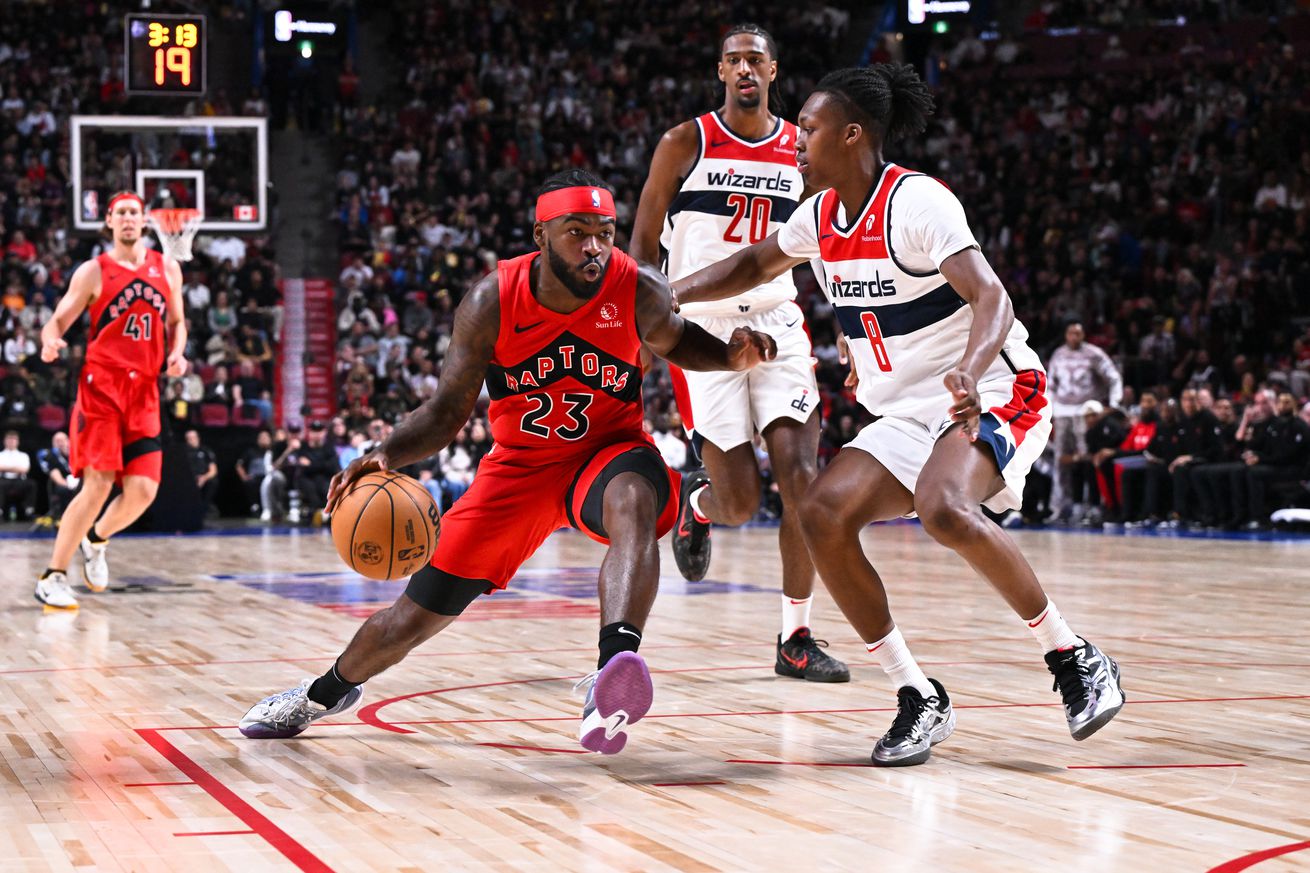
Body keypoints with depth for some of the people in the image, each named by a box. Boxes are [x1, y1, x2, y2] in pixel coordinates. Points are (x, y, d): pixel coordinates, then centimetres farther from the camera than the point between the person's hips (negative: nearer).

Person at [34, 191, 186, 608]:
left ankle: (96, 541, 27)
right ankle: (53, 577, -4)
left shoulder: (167, 269, 11)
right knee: (97, 486, -14)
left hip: (144, 393, 4)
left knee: (143, 491, -5)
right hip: (101, 389, -4)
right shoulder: (94, 272, 0)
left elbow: (176, 323, 22)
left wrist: (177, 353, 1)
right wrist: (51, 341, -25)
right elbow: (58, 320, -1)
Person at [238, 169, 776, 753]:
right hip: (520, 462, 1)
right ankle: (326, 693, 38)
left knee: (634, 501, -41)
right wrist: (387, 454, -28)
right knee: (419, 612, 7)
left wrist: (733, 356, -14)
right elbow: (448, 411, -9)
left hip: (608, 448, -1)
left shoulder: (639, 291, -18)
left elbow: (673, 340, 7)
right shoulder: (492, 302, -19)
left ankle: (614, 667, -58)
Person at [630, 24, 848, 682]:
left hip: (776, 325, 3)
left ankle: (795, 639, -2)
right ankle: (698, 501, 33)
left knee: (801, 479, -13)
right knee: (740, 500, -7)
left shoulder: (803, 149, 8)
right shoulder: (686, 144, -1)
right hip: (702, 328, -2)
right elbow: (643, 248, 2)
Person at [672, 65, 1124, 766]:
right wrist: (666, 295, 13)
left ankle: (1075, 659, -17)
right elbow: (754, 266, 26)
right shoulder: (822, 215, 7)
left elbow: (991, 298, -30)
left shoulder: (916, 202, -18)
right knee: (822, 514, -13)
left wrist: (970, 373, -49)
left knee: (944, 509, -35)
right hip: (907, 415, 8)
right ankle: (920, 701, -5)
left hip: (993, 391, -8)